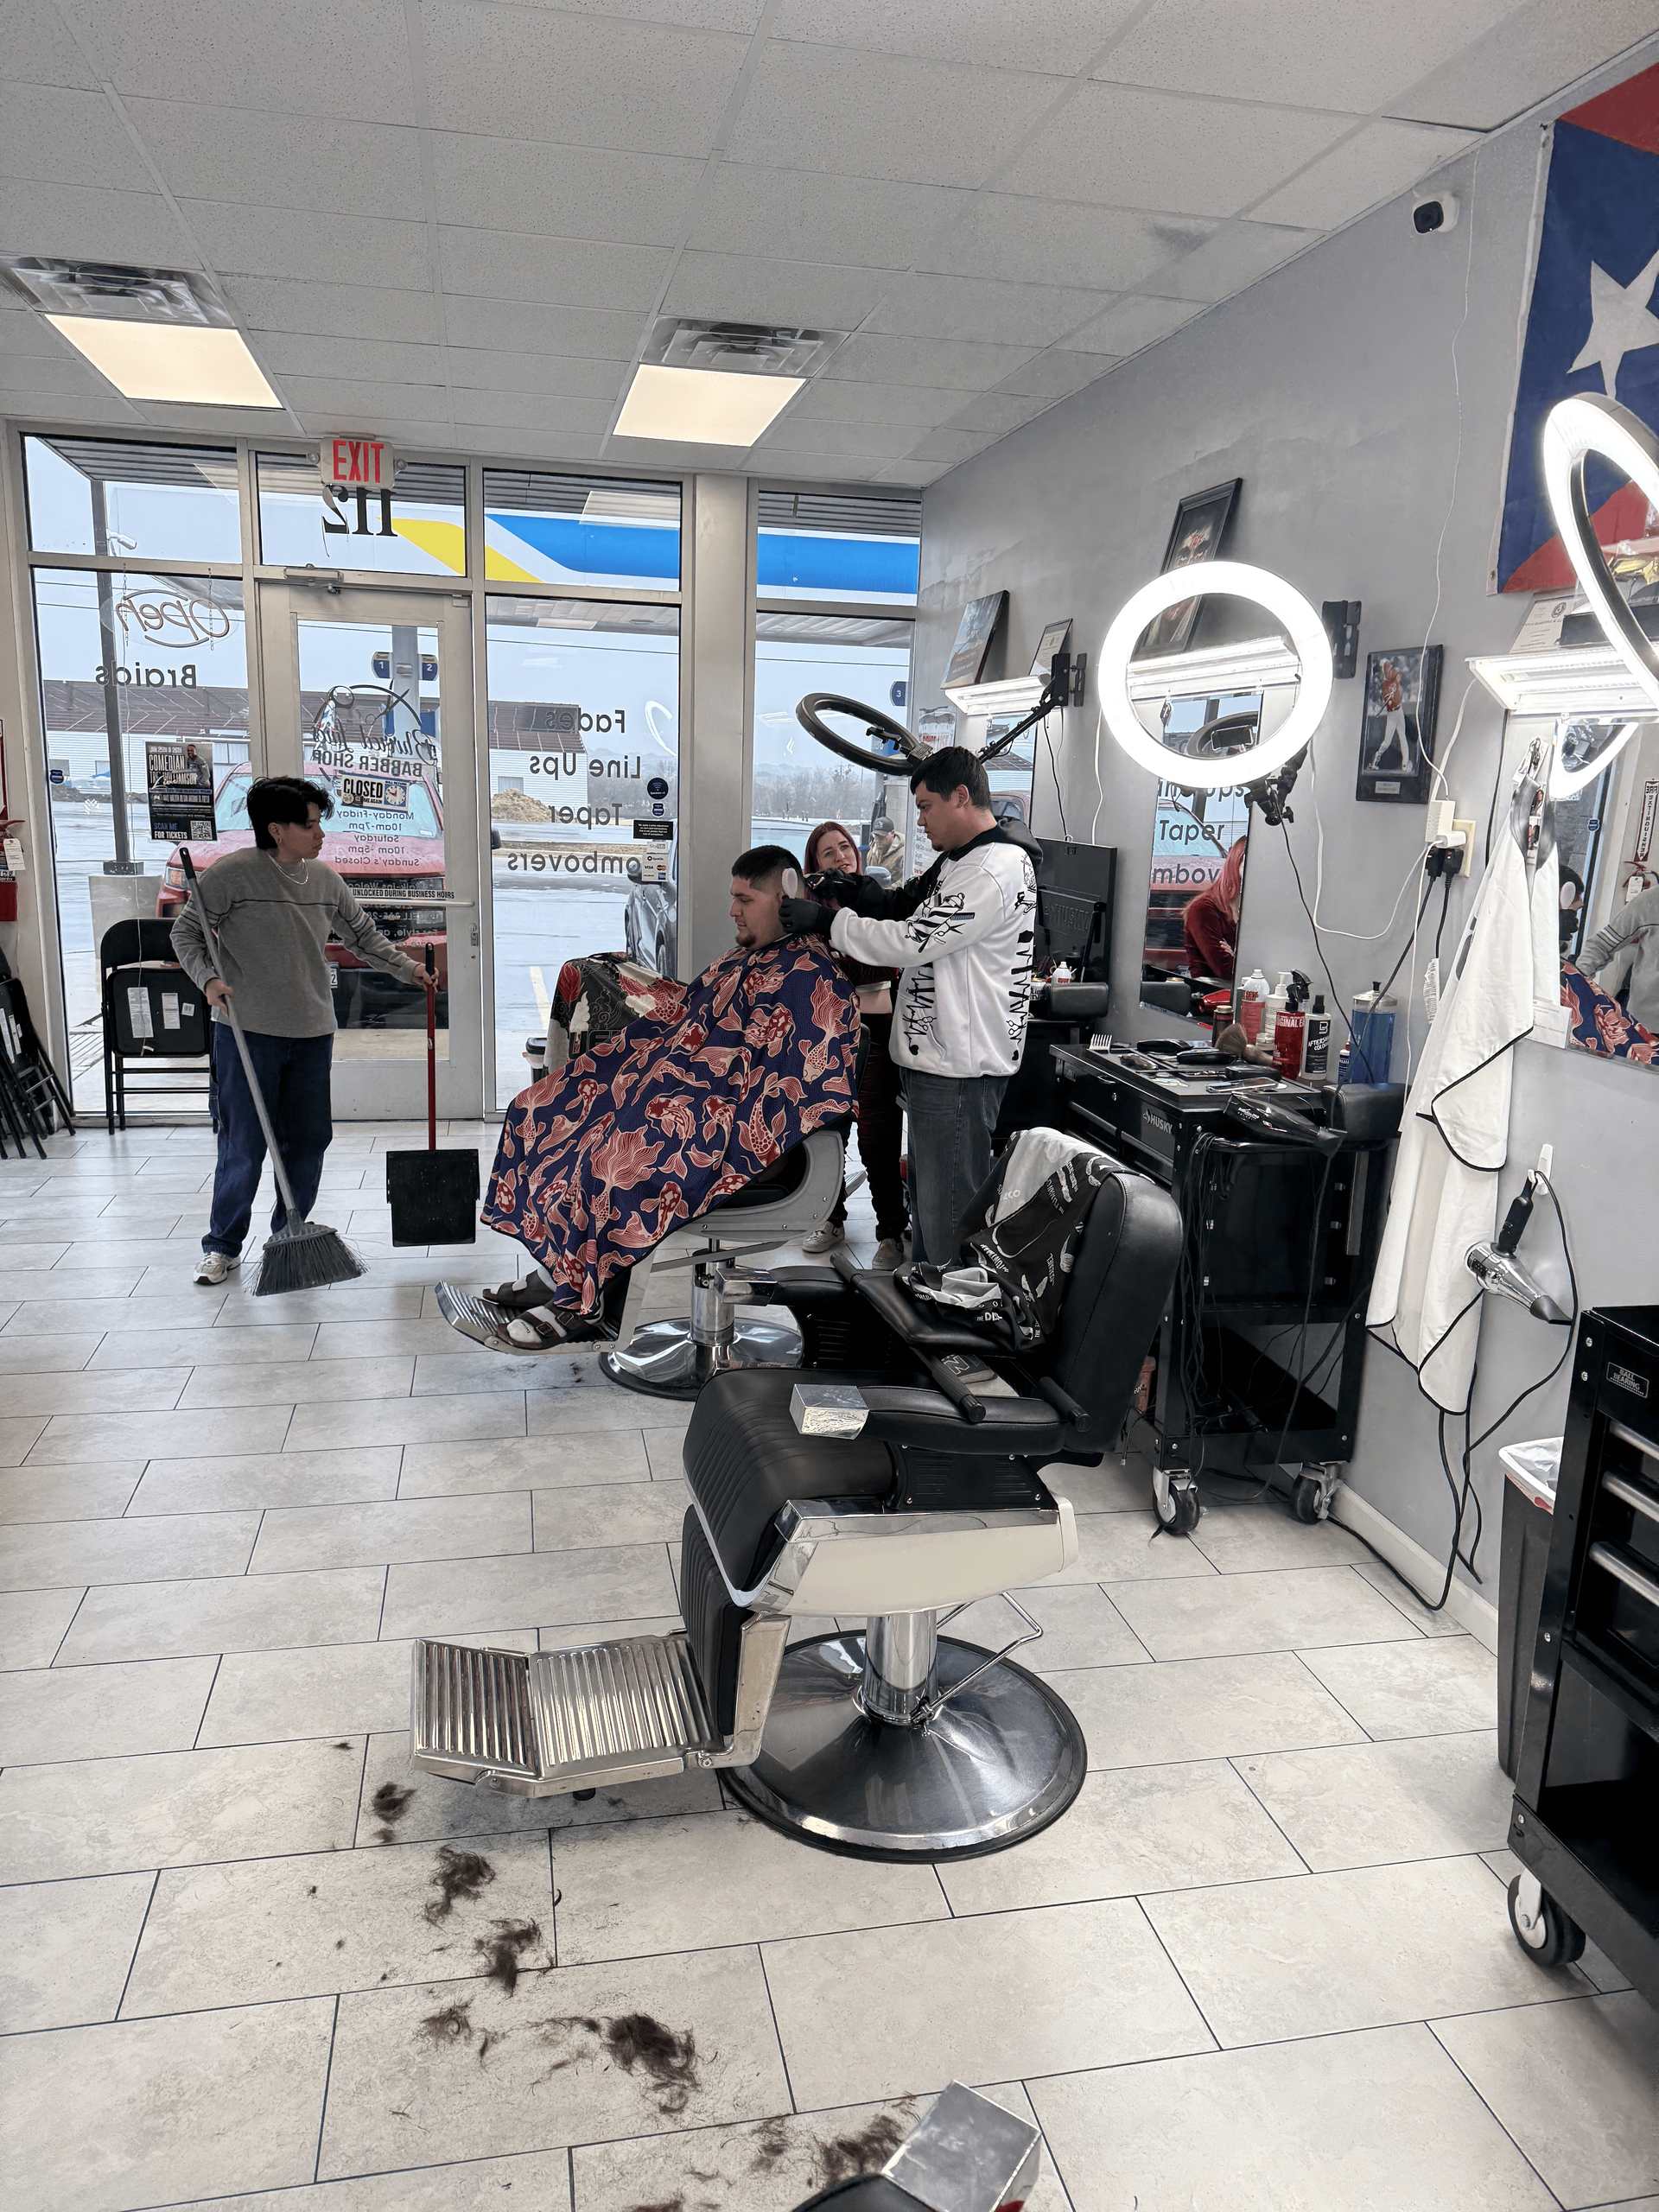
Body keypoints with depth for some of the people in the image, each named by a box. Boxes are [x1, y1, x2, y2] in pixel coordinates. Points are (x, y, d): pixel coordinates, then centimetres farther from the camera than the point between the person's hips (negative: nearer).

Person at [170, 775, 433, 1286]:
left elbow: (362, 934, 18)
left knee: (309, 1139, 9)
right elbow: (186, 932, -2)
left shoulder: (324, 878, 7)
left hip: (313, 1032, 5)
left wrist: (407, 968, 10)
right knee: (243, 1144, -1)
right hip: (247, 1031, -5)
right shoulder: (232, 874, -8)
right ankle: (222, 1245, 16)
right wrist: (208, 978, -18)